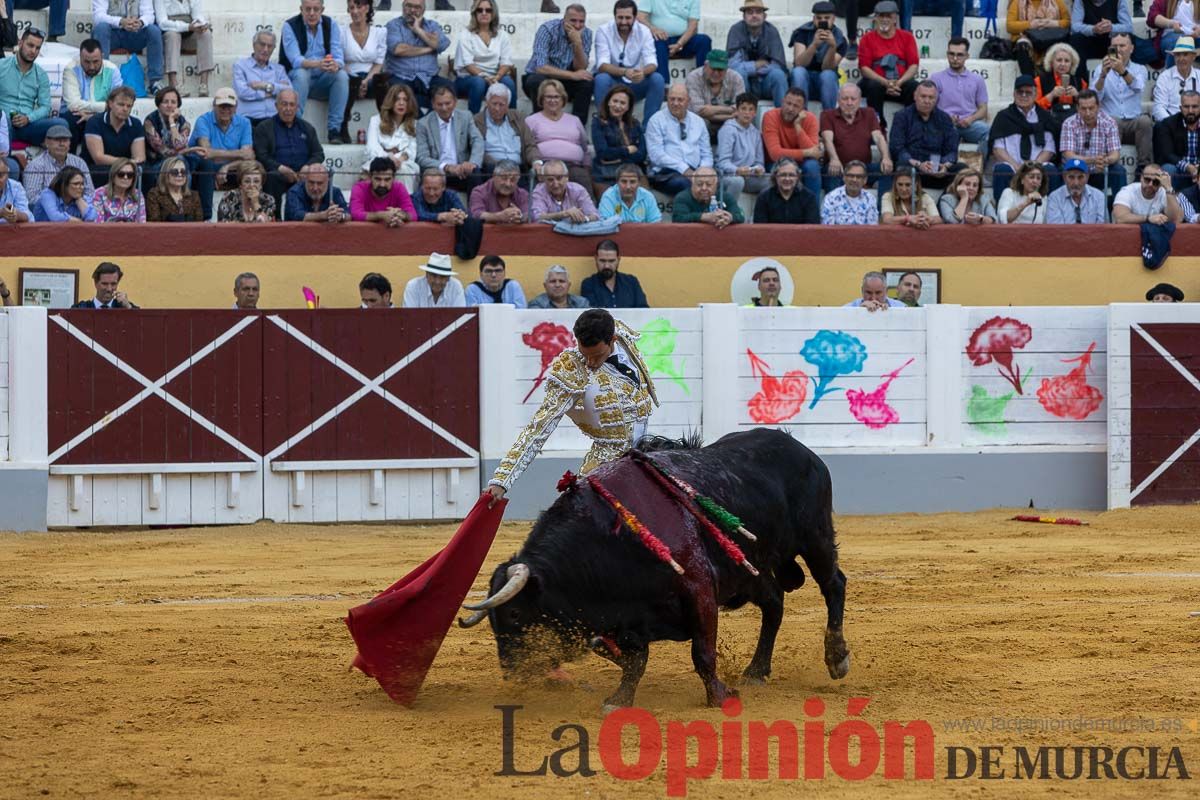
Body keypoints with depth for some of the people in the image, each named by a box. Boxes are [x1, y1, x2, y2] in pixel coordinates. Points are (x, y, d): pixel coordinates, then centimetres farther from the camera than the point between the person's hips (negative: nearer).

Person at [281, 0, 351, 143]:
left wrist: (336, 65, -36)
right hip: (296, 77, -3)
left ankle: (334, 130, -25)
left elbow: (338, 56, -10)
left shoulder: (331, 25, -1)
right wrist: (317, 64, -43)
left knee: (342, 75, -25)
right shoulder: (290, 26, -11)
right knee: (301, 74, -35)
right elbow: (295, 60, -23)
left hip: (322, 80, 3)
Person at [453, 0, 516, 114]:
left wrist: (497, 77, -20)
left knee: (508, 82, -30)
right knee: (479, 82, -36)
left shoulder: (501, 35, 12)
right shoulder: (466, 35, 2)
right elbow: (467, 64, -10)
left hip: (494, 78, 2)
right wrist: (484, 77, -27)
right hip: (468, 78, -2)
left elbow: (506, 62, 2)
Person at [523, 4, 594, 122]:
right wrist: (572, 75, -32)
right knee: (538, 81, -36)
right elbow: (540, 68, -29)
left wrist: (577, 43, -29)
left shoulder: (586, 34, -6)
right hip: (538, 77, -4)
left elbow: (580, 68, -13)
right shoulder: (547, 29, -20)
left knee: (587, 82, -24)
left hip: (564, 81, 4)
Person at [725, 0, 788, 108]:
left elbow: (778, 66, -15)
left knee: (778, 74, -29)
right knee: (739, 71, -31)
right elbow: (731, 64, -20)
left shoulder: (771, 31, -8)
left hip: (766, 83, 1)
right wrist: (756, 65, -16)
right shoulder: (736, 30, -11)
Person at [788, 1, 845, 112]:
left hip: (826, 82, 0)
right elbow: (799, 63, -20)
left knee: (828, 75, -32)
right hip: (803, 81, 0)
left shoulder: (839, 39, -6)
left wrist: (833, 47, -36)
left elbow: (826, 68, -18)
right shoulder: (803, 32, -6)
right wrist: (814, 44, -36)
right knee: (798, 71, -32)